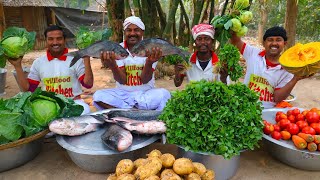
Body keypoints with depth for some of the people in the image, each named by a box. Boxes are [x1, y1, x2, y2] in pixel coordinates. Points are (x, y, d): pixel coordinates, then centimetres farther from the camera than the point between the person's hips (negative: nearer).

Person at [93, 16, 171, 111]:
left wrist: (149, 62, -33)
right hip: (123, 93, 2)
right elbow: (122, 80, -11)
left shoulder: (150, 50, -5)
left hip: (146, 93, -1)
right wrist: (112, 66, -31)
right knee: (98, 96, -23)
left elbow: (145, 80, -13)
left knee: (164, 94, -29)